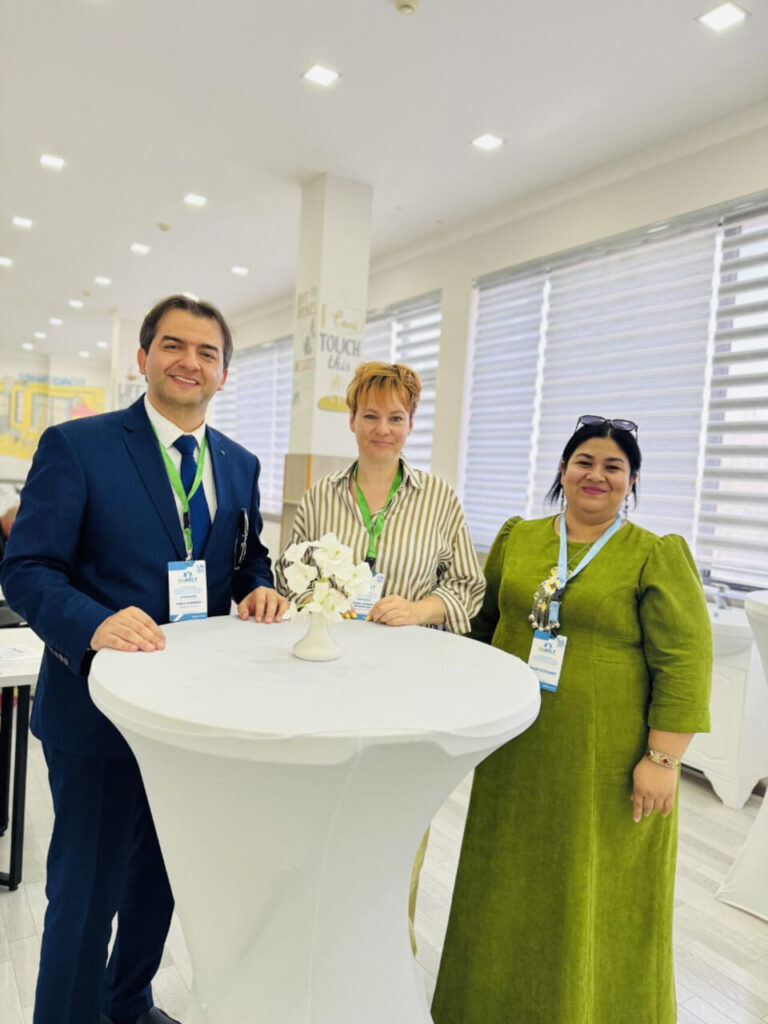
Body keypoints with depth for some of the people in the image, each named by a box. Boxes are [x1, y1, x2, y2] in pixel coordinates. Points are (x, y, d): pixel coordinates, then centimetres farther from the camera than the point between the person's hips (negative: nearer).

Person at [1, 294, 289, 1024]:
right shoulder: (75, 446, -10)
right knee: (86, 888, 10)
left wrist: (259, 588, -7)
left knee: (159, 876, 24)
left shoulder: (239, 465, 6)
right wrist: (95, 623, -30)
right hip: (99, 706, -5)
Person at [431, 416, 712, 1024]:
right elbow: (483, 624, 13)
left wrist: (663, 758, -14)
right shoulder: (516, 539, 4)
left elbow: (685, 662, -10)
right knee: (511, 887, 19)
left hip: (604, 765, -4)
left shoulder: (656, 556, -8)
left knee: (591, 900, 12)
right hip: (515, 756, 4)